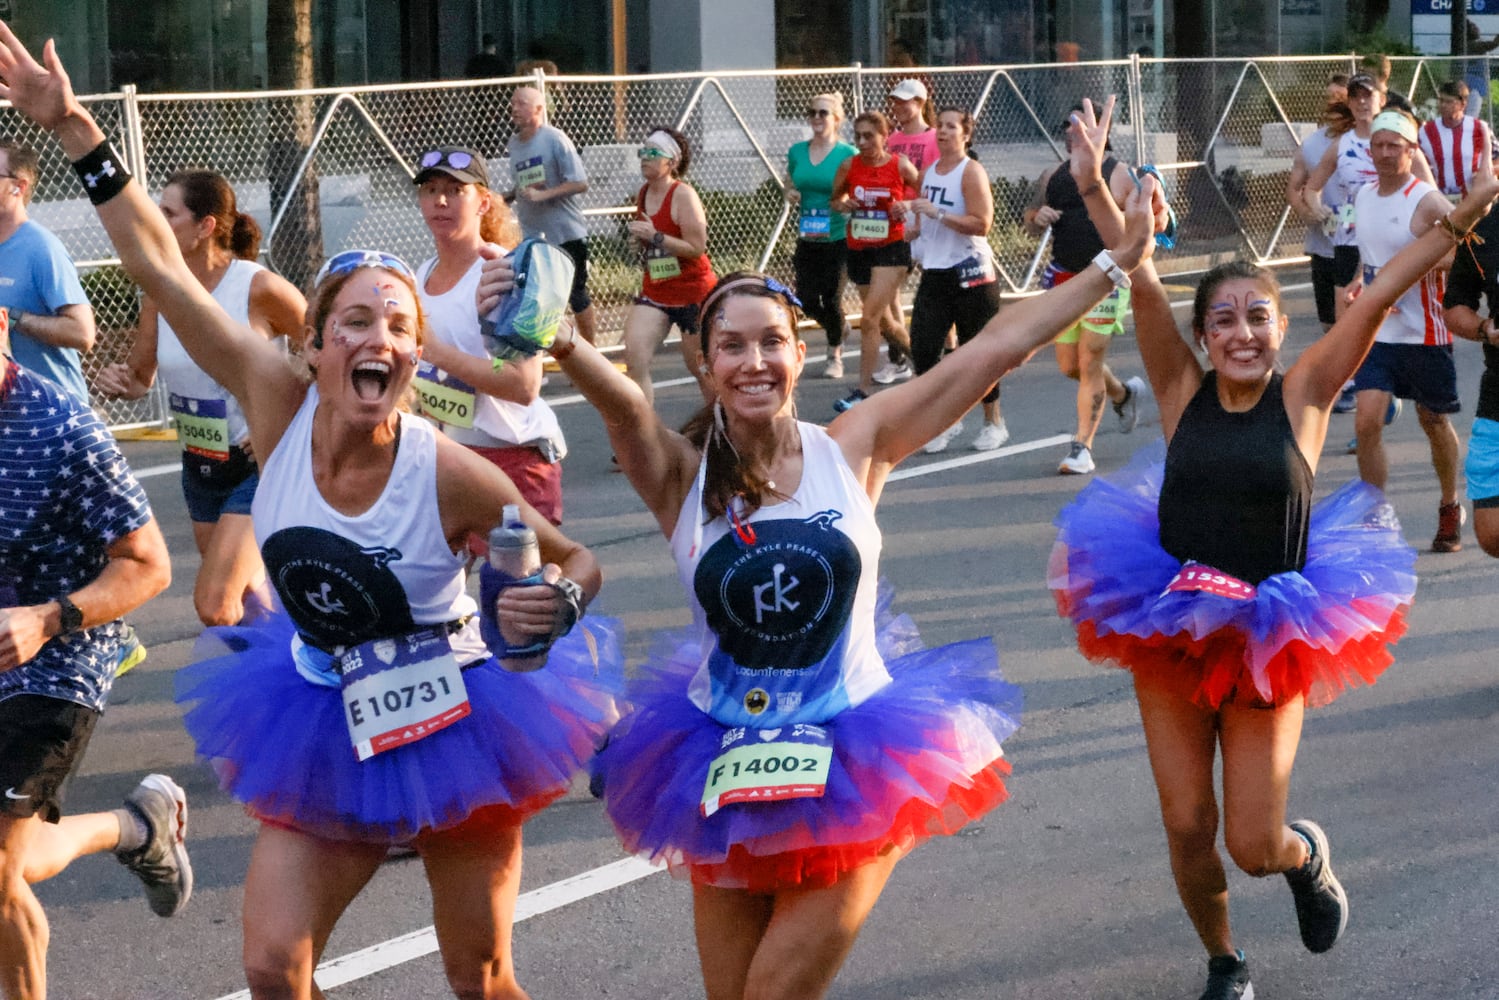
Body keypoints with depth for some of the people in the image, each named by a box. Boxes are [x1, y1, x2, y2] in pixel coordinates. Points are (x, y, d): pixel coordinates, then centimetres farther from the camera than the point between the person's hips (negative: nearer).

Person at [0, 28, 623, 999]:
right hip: (328, 733, 3)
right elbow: (163, 268, -15)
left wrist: (552, 605, -32)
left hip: (455, 723, -3)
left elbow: (579, 562, -9)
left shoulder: (445, 471, -22)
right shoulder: (279, 405, -15)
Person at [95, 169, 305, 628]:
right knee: (245, 596, 18)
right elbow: (141, 376, 9)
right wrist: (117, 382, -13)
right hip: (200, 467, 7)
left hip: (259, 464, -7)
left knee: (214, 605, -17)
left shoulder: (258, 288, -19)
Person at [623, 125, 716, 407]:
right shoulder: (642, 194, 5)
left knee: (701, 369, 9)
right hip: (654, 292, 6)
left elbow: (697, 248, -22)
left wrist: (655, 236, -28)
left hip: (694, 292, -6)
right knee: (634, 359, -16)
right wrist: (639, 239, 1)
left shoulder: (683, 195, -16)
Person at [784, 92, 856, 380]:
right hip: (807, 238, 4)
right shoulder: (797, 152, 8)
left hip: (837, 238, -4)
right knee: (808, 300, 1)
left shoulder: (848, 154, -6)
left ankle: (835, 354, 19)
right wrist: (790, 194, -1)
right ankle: (838, 329, 33)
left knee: (831, 299, -2)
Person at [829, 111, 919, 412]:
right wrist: (842, 204, -8)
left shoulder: (900, 165, -8)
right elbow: (836, 198, 14)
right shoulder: (849, 166, 0)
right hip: (858, 249, 4)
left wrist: (907, 205, -15)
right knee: (884, 320, 17)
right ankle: (909, 349, 48)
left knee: (869, 319, -15)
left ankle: (864, 390, -12)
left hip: (891, 248, -4)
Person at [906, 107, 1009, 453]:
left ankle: (993, 423, 14)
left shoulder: (971, 171, -9)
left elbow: (981, 223, -19)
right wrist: (917, 234, 11)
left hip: (970, 273, -7)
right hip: (934, 272, 7)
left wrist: (936, 213, -22)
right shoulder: (928, 172, 13)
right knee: (922, 348, -3)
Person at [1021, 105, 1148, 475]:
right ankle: (1124, 393, 39)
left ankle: (1082, 447, -1)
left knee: (1090, 364, -8)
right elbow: (1029, 220, 20)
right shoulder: (1053, 176, 11)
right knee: (1069, 365, 10)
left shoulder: (1117, 173, -5)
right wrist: (1037, 218, -2)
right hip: (1064, 279, 6)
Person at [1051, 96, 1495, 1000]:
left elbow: (1381, 293, -16)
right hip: (1171, 630, 1)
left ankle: (1309, 856, 38)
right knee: (1189, 830, 6)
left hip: (1270, 643, -1)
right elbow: (1142, 285, -15)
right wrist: (1093, 189, -28)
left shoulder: (1303, 394, -7)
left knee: (1254, 844, 0)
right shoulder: (1183, 391, -4)